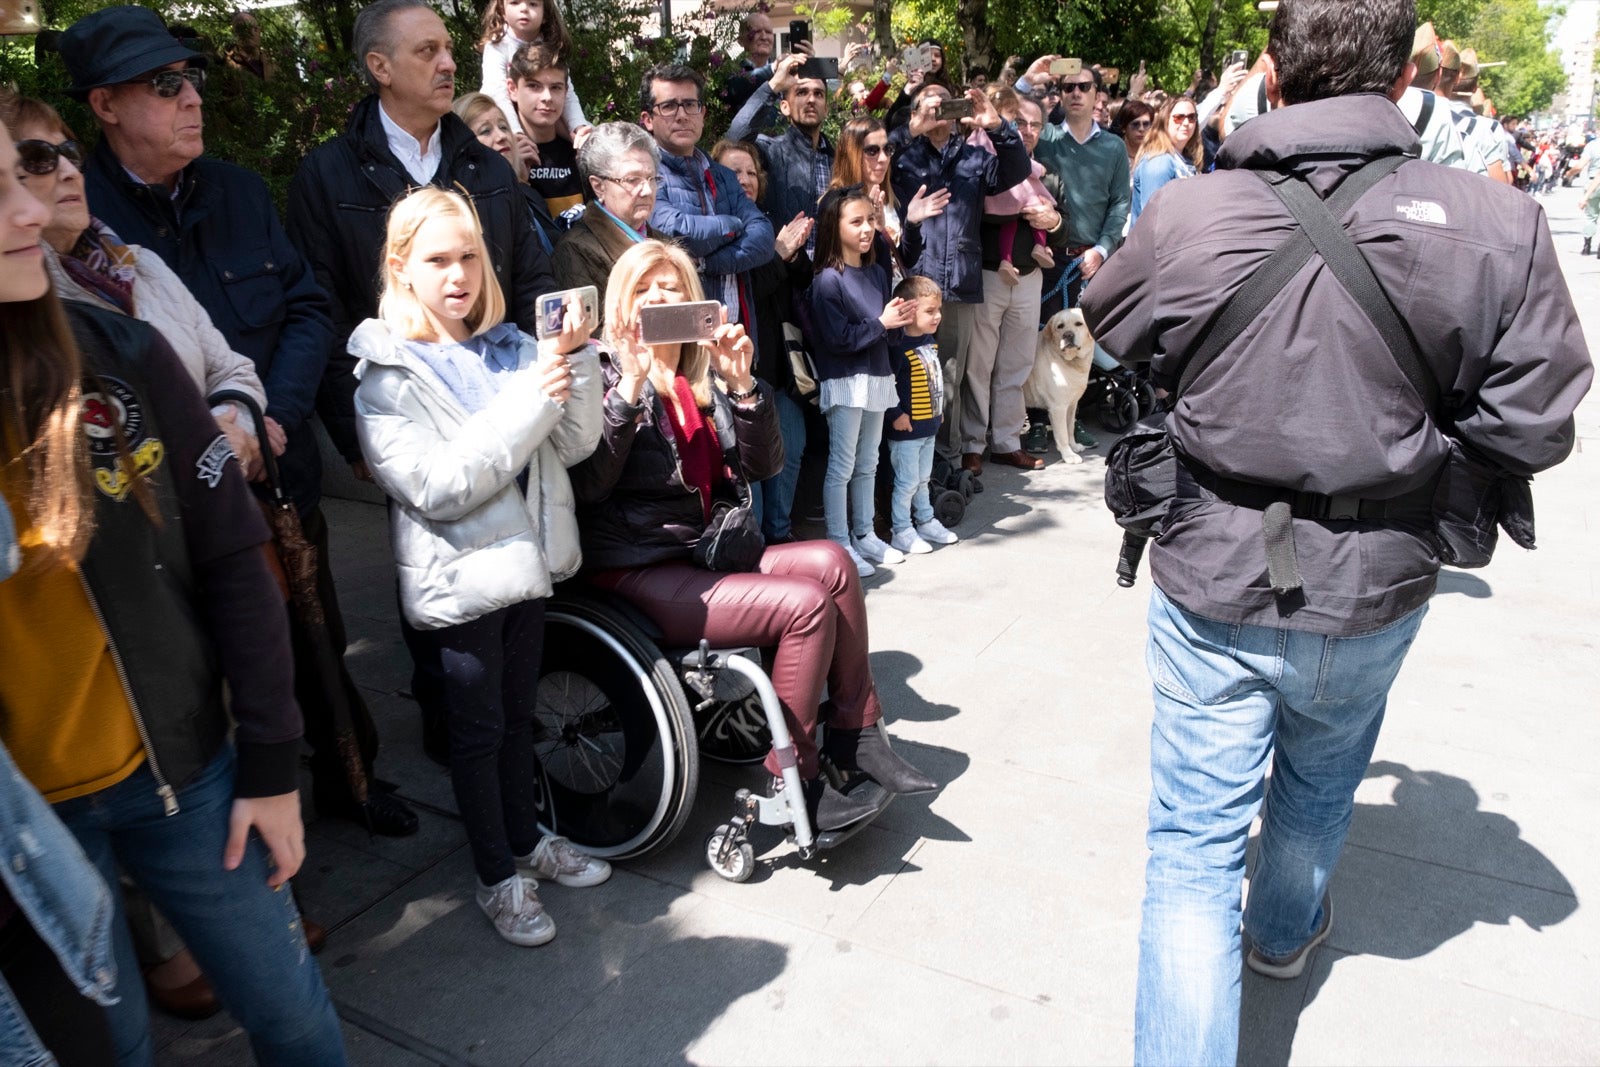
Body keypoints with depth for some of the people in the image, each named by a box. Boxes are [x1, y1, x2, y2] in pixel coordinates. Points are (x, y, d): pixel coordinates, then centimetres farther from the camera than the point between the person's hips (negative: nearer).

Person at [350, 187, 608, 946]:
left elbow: (575, 445, -1)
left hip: (527, 559, 5)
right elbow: (438, 488, -22)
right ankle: (497, 879, 27)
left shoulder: (511, 347, 3)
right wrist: (531, 400, -25)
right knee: (478, 729, 10)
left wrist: (576, 361, -17)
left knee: (518, 714, 21)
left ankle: (527, 842, 40)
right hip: (461, 577, -5)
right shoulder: (387, 376, -11)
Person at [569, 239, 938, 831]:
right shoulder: (605, 377, -3)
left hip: (702, 554, 7)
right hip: (636, 573, -7)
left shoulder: (700, 377, 13)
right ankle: (792, 781, -7)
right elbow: (589, 484, -18)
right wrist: (629, 389, -25)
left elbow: (762, 465, 4)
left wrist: (741, 384, -8)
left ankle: (855, 734, 0)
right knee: (806, 604, -20)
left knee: (830, 562, -9)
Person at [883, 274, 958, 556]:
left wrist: (939, 409, 20)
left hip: (929, 426, 8)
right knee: (907, 482, 1)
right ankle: (901, 531, 13)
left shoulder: (931, 340, 7)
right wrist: (896, 414, -22)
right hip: (906, 429, -8)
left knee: (922, 479, 21)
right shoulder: (898, 348, -22)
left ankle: (925, 522, 34)